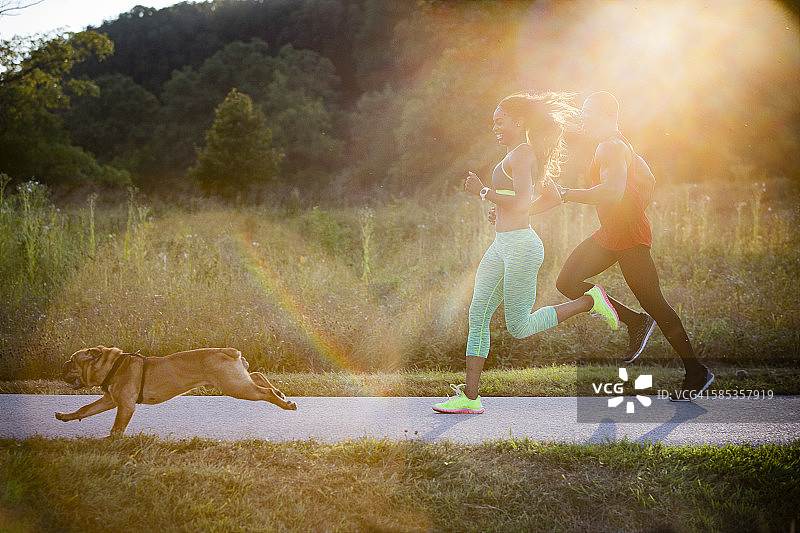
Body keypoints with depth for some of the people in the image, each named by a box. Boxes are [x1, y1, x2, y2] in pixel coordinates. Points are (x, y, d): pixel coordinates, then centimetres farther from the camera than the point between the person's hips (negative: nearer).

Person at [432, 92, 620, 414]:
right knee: (478, 315, 4)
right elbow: (553, 198, 25)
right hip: (502, 246, 10)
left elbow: (522, 203, -24)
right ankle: (470, 397, 5)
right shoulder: (531, 156, 16)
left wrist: (484, 192, -14)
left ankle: (589, 301, 9)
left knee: (519, 328, -2)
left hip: (521, 246, -10)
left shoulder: (521, 155, -13)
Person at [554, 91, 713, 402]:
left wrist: (567, 195, -26)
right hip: (609, 234, 10)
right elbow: (648, 181, 25)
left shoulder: (611, 147, -16)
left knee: (652, 303, -6)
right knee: (567, 282, 6)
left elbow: (612, 192, -31)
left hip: (629, 236, -10)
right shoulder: (617, 146, 16)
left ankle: (696, 373, 3)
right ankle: (635, 322, 12)